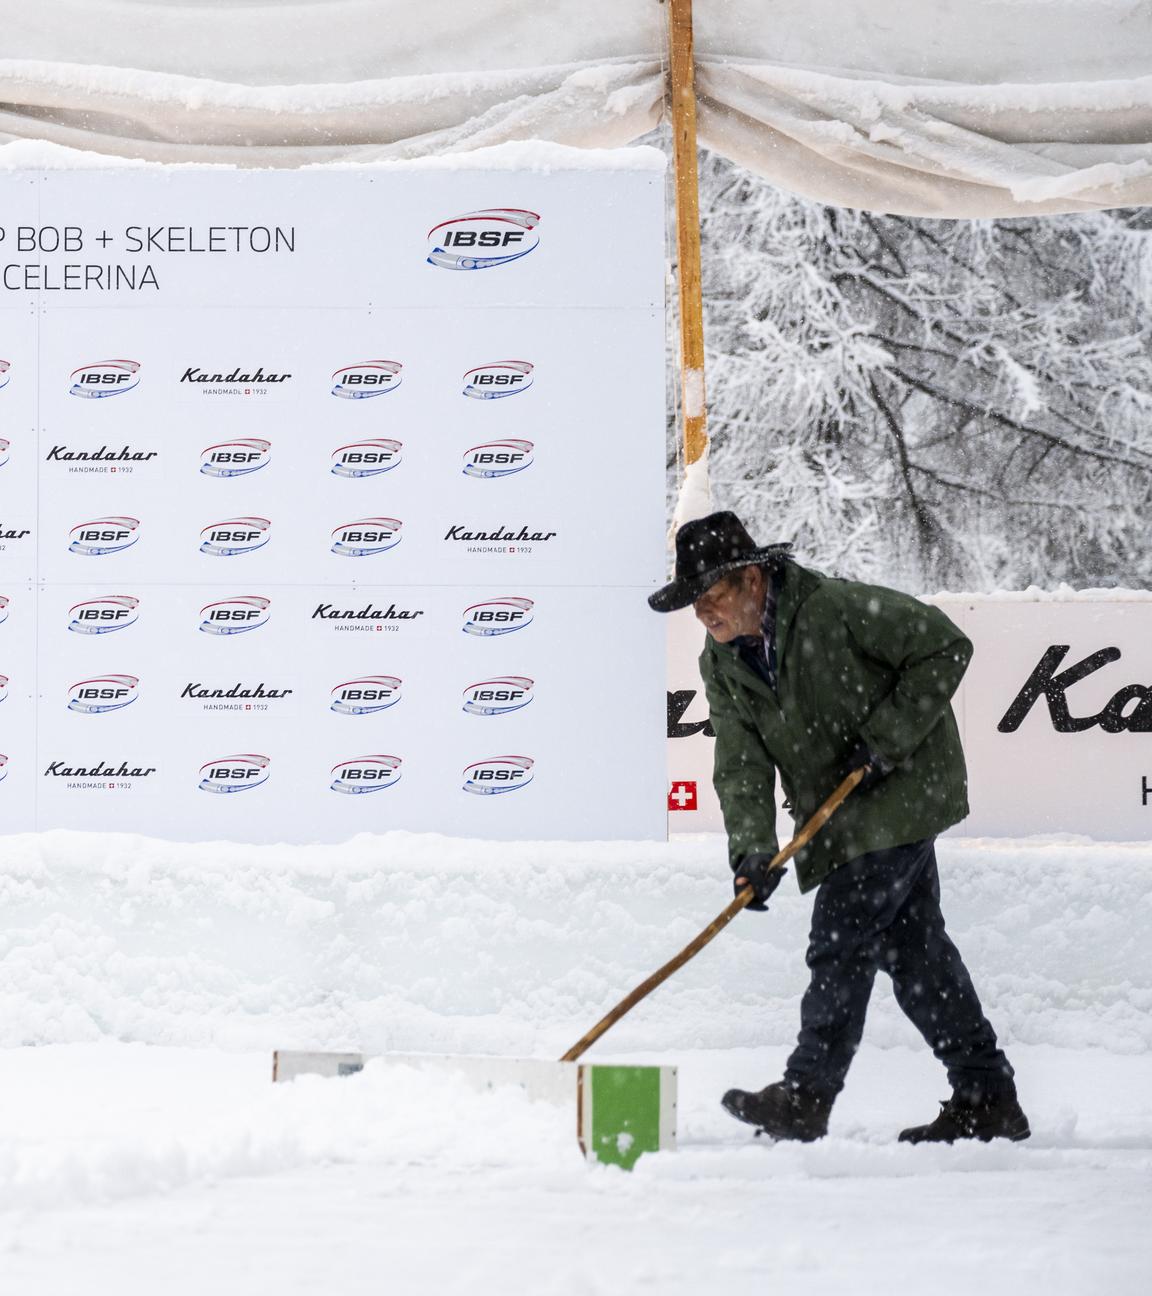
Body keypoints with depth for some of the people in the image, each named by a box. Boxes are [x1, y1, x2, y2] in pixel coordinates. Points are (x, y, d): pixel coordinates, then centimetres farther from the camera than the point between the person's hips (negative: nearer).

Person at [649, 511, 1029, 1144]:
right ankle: (985, 1101, 16)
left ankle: (806, 1096, -8)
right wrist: (753, 850, -22)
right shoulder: (722, 664, 0)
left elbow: (944, 649, -17)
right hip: (842, 815, 8)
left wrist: (885, 740, -20)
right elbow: (742, 767, -6)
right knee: (914, 949, 10)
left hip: (901, 794, -8)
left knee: (840, 944, -12)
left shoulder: (841, 609, -22)